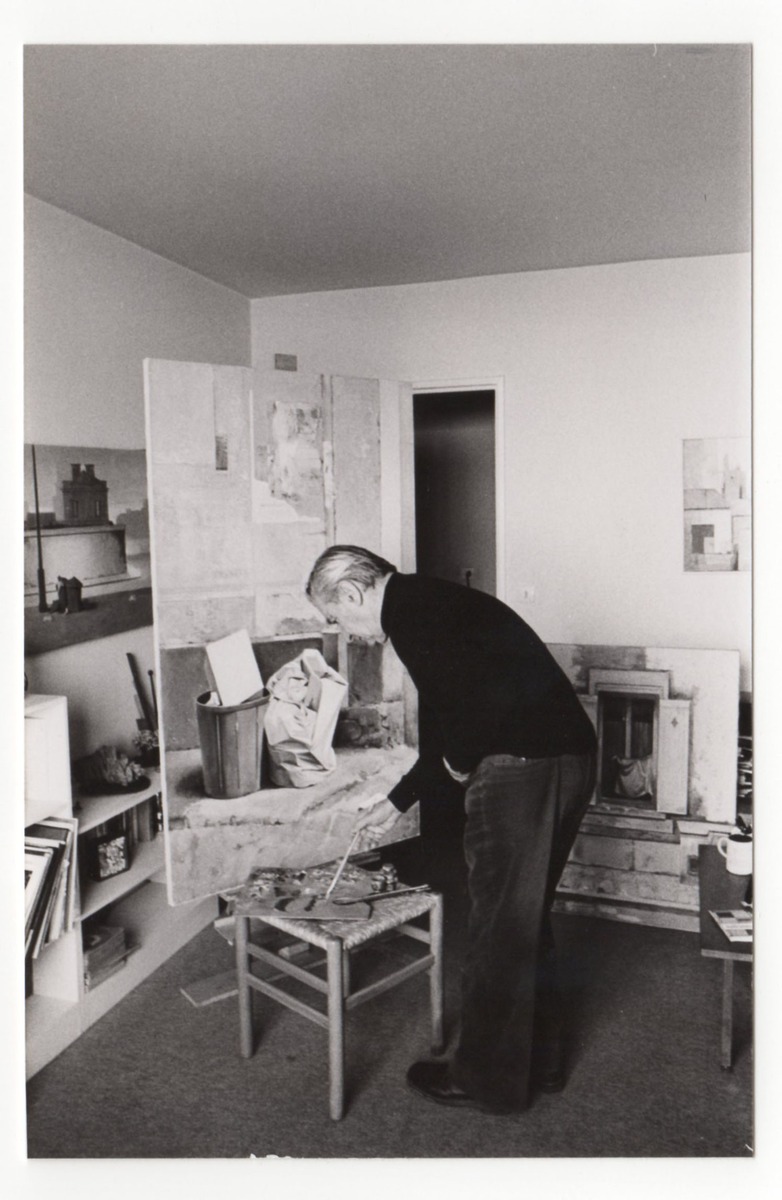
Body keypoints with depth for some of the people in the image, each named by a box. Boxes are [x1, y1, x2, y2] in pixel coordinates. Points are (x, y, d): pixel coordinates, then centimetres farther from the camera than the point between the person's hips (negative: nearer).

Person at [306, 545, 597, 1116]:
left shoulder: (409, 609, -10)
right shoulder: (435, 601, 20)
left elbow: (480, 697, -24)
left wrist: (459, 759, -4)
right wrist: (400, 799, 33)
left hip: (521, 767, -10)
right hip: (571, 756, 10)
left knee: (498, 925, 6)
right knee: (529, 917, 22)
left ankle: (487, 1080, 25)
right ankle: (541, 1058, 38)